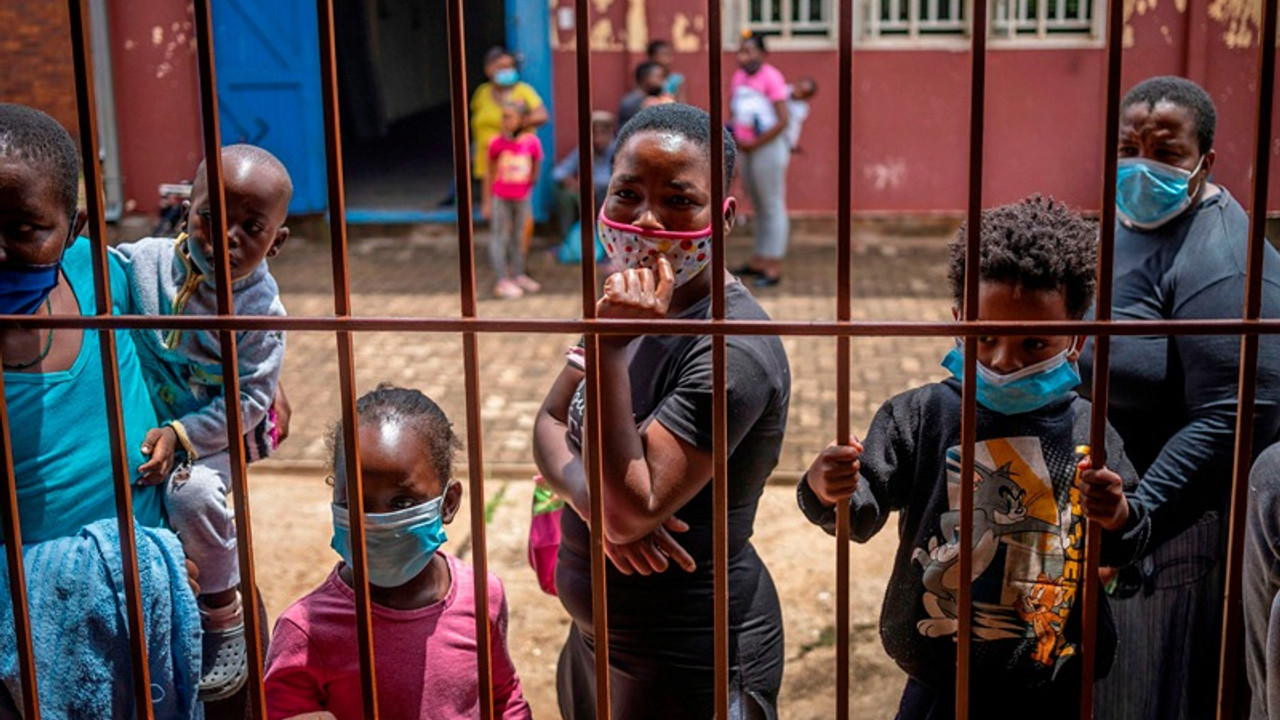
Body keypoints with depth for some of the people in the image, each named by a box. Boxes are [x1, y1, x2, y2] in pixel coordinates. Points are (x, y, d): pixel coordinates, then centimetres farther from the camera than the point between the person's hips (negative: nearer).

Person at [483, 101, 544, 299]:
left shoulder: (532, 142, -9)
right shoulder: (497, 144, -11)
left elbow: (536, 166, 7)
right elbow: (490, 174, -2)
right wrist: (487, 203, -1)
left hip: (522, 198, 2)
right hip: (500, 198, -2)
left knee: (518, 236, 14)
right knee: (501, 237, 2)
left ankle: (518, 275, 27)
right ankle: (503, 281, 5)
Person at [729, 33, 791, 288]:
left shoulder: (771, 77, -15)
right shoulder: (737, 77, 8)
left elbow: (783, 120, -19)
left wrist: (754, 143, -17)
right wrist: (734, 135, 2)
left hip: (768, 148, -8)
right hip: (746, 149, 8)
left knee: (772, 207, -2)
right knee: (758, 207, 16)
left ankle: (774, 267, 2)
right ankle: (759, 260, 25)